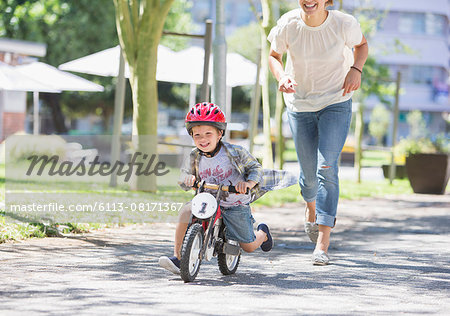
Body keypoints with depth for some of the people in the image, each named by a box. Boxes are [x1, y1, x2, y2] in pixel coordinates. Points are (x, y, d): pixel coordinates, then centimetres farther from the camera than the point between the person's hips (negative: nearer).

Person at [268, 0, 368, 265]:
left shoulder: (344, 24, -17)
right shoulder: (288, 25, -15)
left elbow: (361, 44, 5)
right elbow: (274, 56, 3)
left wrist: (356, 69, -13)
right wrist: (282, 76, -18)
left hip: (336, 104, -2)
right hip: (299, 106, 2)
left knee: (327, 168, -16)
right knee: (309, 173, 9)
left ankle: (323, 244, -15)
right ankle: (311, 208, 48)